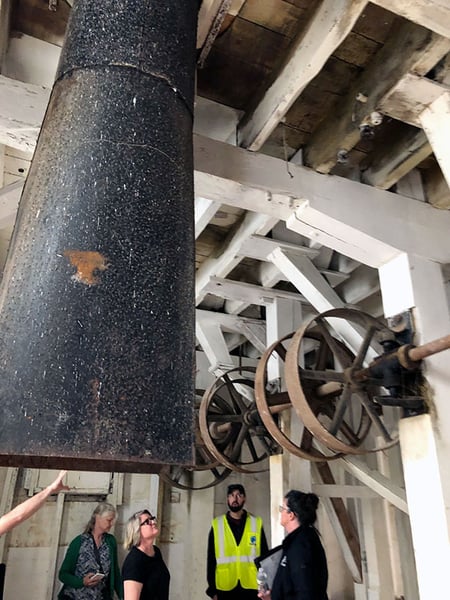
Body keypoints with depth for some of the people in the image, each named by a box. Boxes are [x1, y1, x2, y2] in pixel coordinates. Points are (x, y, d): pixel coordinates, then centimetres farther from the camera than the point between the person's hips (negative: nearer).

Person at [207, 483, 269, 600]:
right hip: (225, 588, 0)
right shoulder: (216, 524, 4)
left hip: (251, 588, 0)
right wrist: (212, 590, 4)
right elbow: (211, 559, 6)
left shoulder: (257, 523, 4)